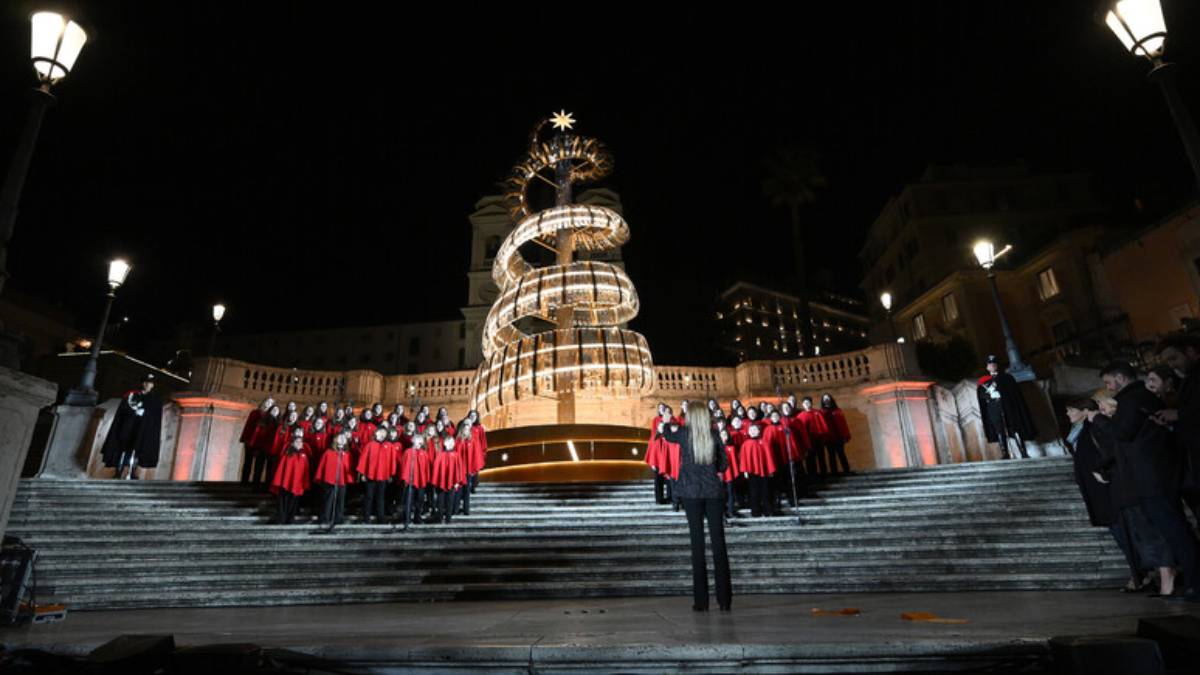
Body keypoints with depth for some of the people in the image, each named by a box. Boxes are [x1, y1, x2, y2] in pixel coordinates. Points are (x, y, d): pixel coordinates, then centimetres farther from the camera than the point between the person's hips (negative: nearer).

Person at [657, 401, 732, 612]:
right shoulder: (714, 435, -1)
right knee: (718, 542, 4)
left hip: (691, 492, -1)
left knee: (697, 543, 2)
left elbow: (667, 435, 20)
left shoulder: (684, 433, -3)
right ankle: (725, 599, 7)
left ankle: (701, 600, 4)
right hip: (714, 491, 1)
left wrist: (668, 425, 41)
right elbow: (723, 464, 6)